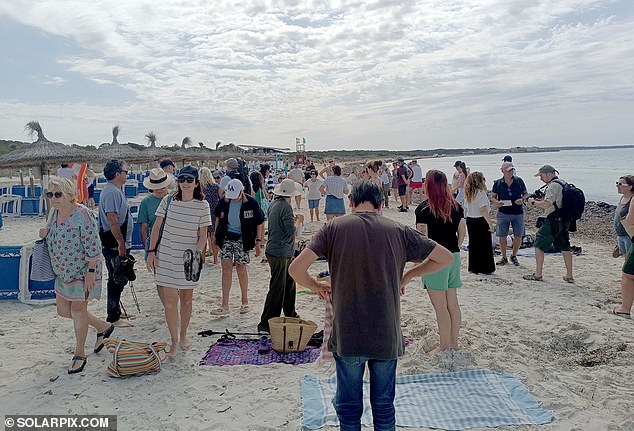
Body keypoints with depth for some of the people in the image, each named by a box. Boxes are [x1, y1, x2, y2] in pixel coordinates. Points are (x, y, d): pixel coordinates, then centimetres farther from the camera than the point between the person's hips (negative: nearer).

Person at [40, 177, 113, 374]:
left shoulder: (82, 215, -22)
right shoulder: (55, 213, 4)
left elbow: (93, 247, -22)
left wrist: (90, 272, -22)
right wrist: (46, 234, -2)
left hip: (83, 271, -9)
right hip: (63, 271, 9)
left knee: (78, 309, 0)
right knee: (63, 310, 13)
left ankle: (79, 354, 18)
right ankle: (103, 327, 32)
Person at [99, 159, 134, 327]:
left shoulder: (116, 191, 15)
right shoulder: (111, 192, -18)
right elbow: (112, 220, -24)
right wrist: (121, 243, -22)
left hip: (120, 245, 10)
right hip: (115, 246, -10)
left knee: (119, 280, 19)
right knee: (116, 281, -2)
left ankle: (116, 311, 31)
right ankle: (113, 318, 7)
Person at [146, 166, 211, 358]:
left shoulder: (202, 205, -5)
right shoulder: (168, 201, -3)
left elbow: (203, 235, -1)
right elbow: (156, 227, 3)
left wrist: (196, 254, -12)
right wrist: (151, 251, -1)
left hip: (189, 258, 0)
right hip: (166, 256, 0)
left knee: (186, 299, 13)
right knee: (170, 300, -3)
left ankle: (183, 336, 32)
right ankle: (174, 341, 13)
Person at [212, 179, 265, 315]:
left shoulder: (251, 203, -10)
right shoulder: (224, 202, -1)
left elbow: (260, 223, -2)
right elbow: (218, 218, 16)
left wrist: (258, 241, -4)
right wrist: (216, 235, 14)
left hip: (242, 239, -3)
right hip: (226, 237, 3)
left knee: (241, 268, 3)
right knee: (226, 267, -7)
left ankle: (245, 302, 21)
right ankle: (225, 306, -5)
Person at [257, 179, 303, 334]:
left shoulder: (274, 203, 10)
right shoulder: (285, 206, -18)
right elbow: (291, 230, -20)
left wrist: (292, 220, 11)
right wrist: (296, 222, -2)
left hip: (285, 253, 10)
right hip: (280, 253, -10)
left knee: (289, 283, 21)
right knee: (277, 289, -4)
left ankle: (291, 315, 35)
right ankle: (265, 325, 1)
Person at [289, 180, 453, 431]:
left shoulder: (334, 227, -5)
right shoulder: (398, 230, -1)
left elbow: (295, 269, -12)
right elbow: (446, 257, 6)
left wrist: (315, 286, 8)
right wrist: (409, 276, 16)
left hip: (347, 336, -1)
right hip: (387, 336, 2)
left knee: (348, 406, 16)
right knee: (384, 406, 19)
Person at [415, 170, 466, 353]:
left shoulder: (423, 209, -14)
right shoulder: (456, 206, 5)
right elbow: (462, 232, 10)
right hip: (454, 257, 7)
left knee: (440, 307, 3)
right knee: (453, 303, 15)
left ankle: (444, 346, 13)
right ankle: (454, 342, 27)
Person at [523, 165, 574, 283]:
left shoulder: (552, 186, -14)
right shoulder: (562, 184, 17)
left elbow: (547, 204, -23)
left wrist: (533, 202, -9)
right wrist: (538, 200, 13)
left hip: (552, 221, -9)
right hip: (564, 221, 9)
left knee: (539, 246, 0)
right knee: (565, 248, 11)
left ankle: (538, 274, 3)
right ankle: (569, 276, 16)